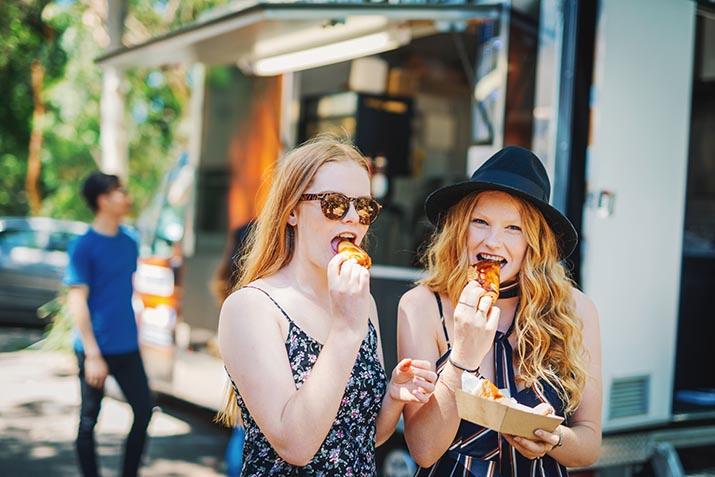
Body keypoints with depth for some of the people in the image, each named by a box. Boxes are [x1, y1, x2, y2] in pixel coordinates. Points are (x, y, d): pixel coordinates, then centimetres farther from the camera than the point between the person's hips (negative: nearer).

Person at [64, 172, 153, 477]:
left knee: (144, 412, 9)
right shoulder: (84, 247, -12)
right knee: (88, 421, 8)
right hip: (96, 350, -6)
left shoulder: (129, 241, 6)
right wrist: (92, 354, -18)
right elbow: (77, 303, -14)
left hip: (128, 348, 6)